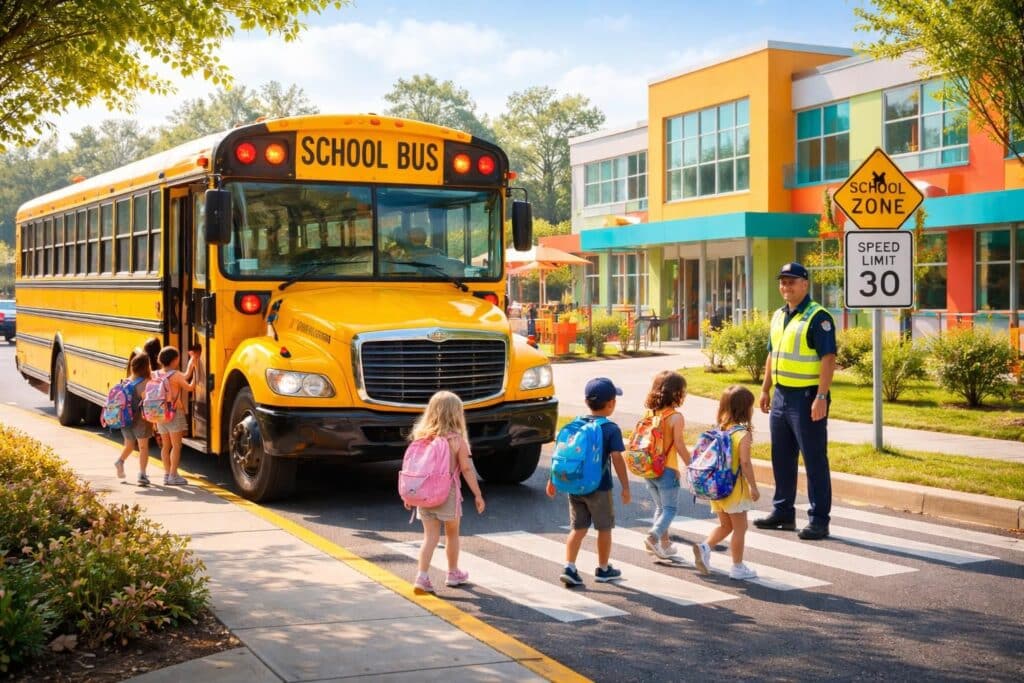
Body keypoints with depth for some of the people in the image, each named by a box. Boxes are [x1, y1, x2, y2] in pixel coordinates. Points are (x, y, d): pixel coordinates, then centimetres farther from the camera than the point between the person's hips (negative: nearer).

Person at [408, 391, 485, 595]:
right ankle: (453, 573, 32)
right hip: (447, 493, -3)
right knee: (452, 534, 17)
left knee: (430, 536, 7)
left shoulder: (421, 436, 0)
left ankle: (422, 577, -6)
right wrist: (478, 495, -2)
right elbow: (466, 469, -10)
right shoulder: (457, 440, -10)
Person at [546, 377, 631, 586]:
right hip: (599, 488, -4)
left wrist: (553, 480, 12)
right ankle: (603, 570, 24)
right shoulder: (611, 429, -11)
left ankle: (569, 568, 1)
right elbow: (617, 459, -16)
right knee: (604, 529, 13)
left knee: (578, 528, 12)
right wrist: (625, 487, -11)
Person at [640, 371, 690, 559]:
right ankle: (653, 536, -13)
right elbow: (679, 446, -17)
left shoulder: (650, 414, 2)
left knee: (660, 507, 19)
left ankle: (664, 543, 23)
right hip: (667, 470, -6)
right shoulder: (676, 417, -15)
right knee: (670, 509, 6)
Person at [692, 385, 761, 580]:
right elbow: (745, 463, -18)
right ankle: (737, 567, 12)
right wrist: (753, 487, -10)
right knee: (740, 527, 6)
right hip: (734, 488, -7)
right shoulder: (743, 434, -15)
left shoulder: (720, 430, 4)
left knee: (725, 525, 21)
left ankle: (705, 547, 2)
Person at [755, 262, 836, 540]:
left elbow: (829, 358, -18)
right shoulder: (779, 316, 13)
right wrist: (765, 389, 17)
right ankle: (783, 512, 27)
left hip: (807, 397, -8)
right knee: (781, 458, 15)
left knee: (815, 460, -2)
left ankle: (819, 520, 4)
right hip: (781, 395, 9)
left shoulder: (818, 317, -13)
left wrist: (821, 397, -23)